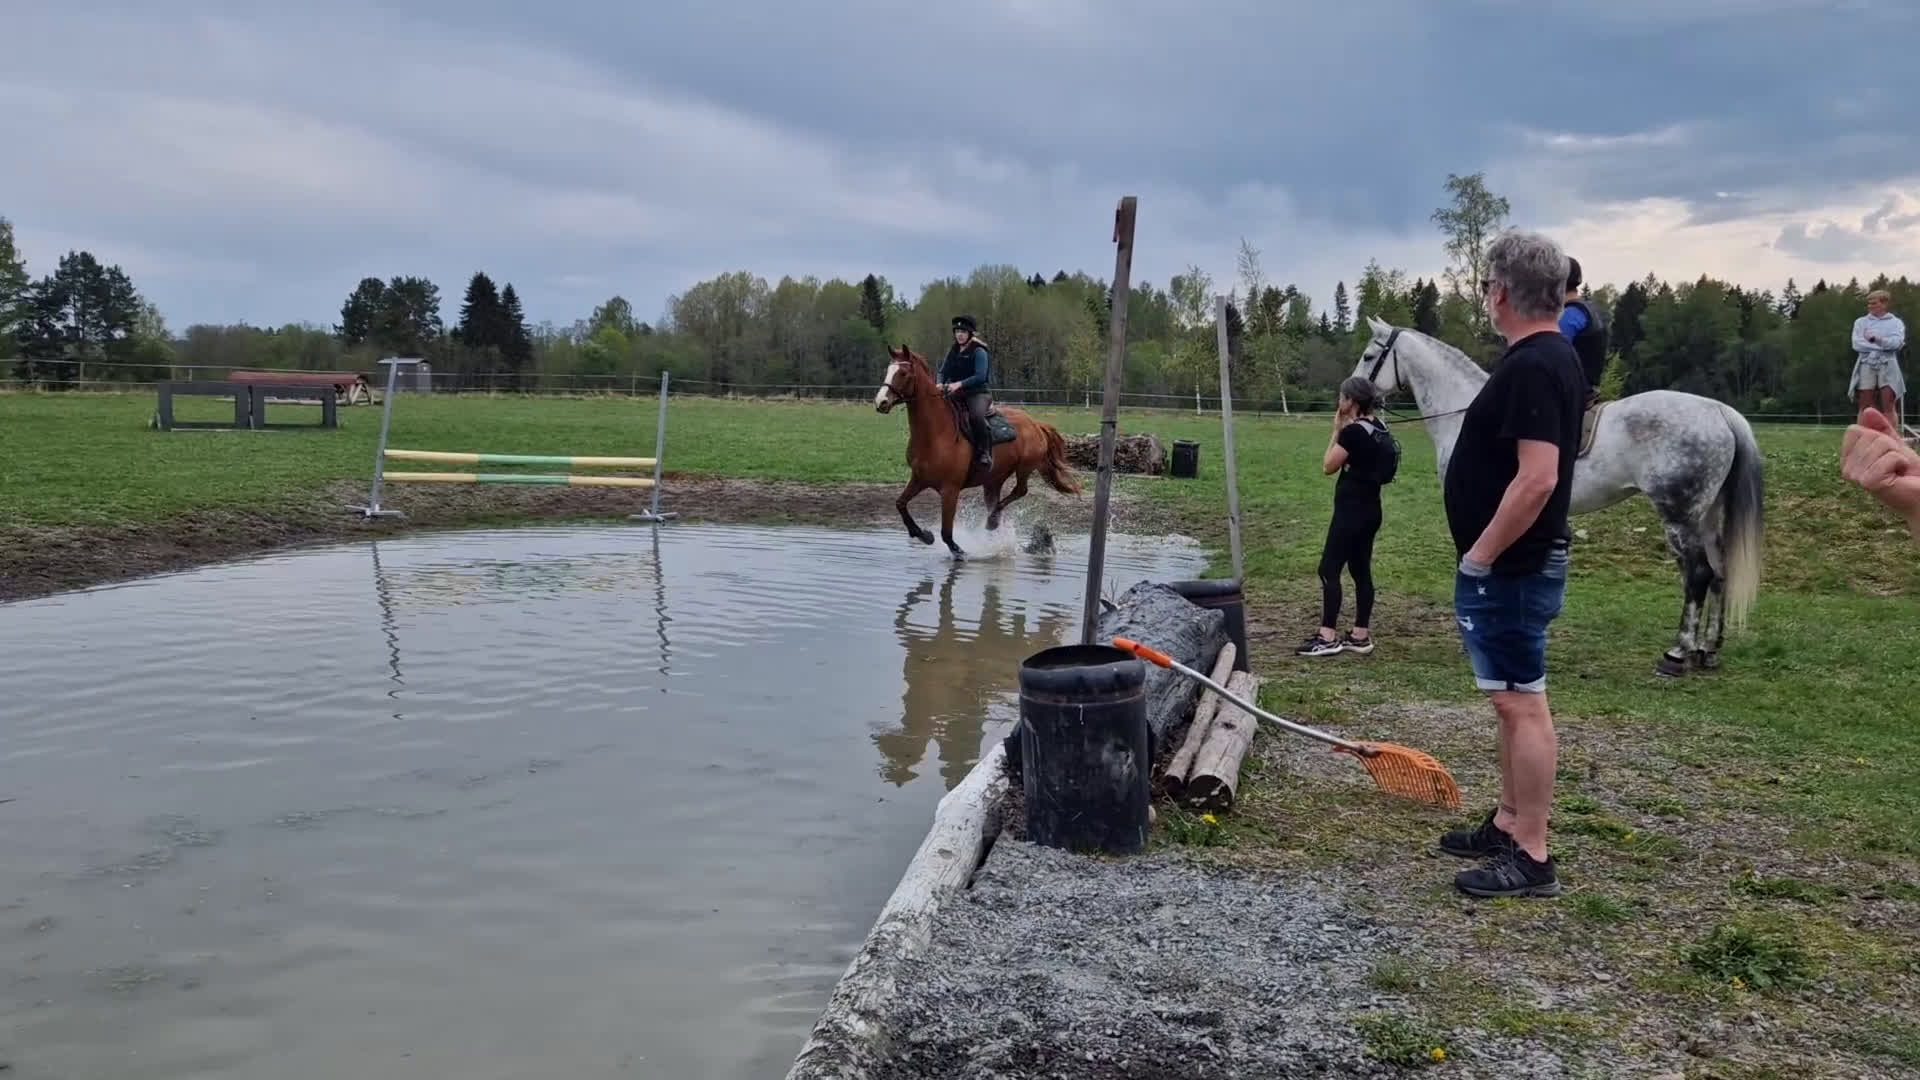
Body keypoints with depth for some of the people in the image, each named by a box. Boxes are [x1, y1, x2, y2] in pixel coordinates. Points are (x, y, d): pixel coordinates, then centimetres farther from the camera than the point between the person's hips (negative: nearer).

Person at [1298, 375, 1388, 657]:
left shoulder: (1353, 431, -17)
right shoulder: (1379, 427, 9)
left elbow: (1329, 465, -9)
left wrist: (1337, 430, -3)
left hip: (1351, 510, -9)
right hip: (1370, 510, 9)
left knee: (1329, 569, -4)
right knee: (1361, 571, 11)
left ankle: (1327, 638, -3)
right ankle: (1360, 636, 14)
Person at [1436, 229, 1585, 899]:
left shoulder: (1530, 367, -20)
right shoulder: (1555, 358, 12)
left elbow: (1537, 478, -29)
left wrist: (1480, 556, -21)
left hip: (1509, 567, -11)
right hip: (1521, 563, 11)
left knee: (1521, 703, -4)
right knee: (1515, 700, 17)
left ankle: (1531, 859, 3)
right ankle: (1509, 825, 29)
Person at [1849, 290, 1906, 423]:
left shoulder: (1895, 322, 9)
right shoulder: (1861, 322, 12)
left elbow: (1897, 342, -8)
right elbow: (1857, 344, -3)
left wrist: (1877, 339, -15)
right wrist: (1883, 346, -7)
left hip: (1887, 366, -1)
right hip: (1866, 365, 1)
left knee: (1889, 407, -5)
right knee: (1865, 408, 0)